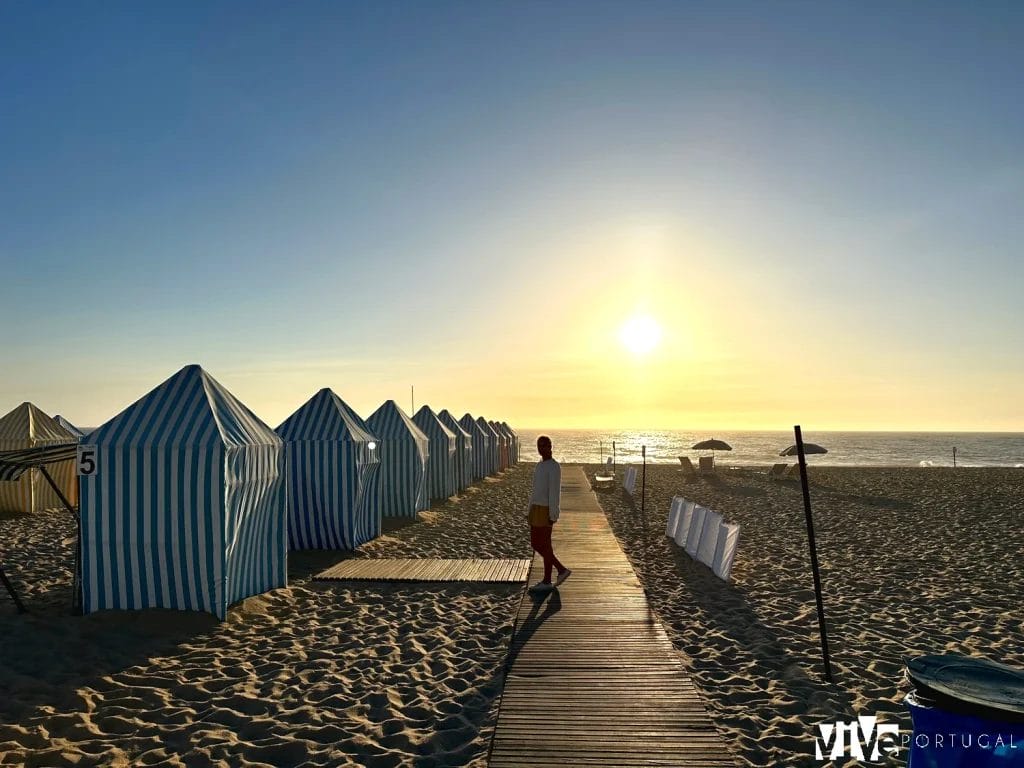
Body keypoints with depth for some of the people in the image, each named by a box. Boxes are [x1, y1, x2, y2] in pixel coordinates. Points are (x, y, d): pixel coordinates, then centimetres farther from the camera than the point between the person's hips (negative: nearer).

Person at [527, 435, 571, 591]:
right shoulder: (540, 466, 14)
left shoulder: (555, 467, -14)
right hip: (536, 510, 9)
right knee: (535, 545, 10)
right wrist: (531, 512, 18)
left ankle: (547, 581, 9)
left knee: (544, 545, -2)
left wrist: (553, 516, -19)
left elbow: (555, 493, -18)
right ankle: (561, 570, 18)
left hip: (545, 511, -9)